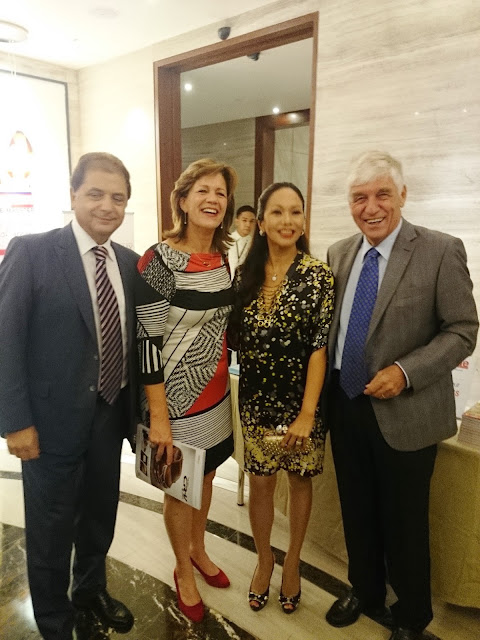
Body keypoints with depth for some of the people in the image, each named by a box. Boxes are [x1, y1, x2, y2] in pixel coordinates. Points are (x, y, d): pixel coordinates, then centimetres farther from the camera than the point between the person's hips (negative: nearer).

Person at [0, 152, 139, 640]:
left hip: (111, 416, 5)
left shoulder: (130, 262, 2)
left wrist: (135, 406, 4)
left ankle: (91, 593, 52)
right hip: (54, 420, -4)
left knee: (100, 518, 24)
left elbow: (132, 339, 5)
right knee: (51, 531, 16)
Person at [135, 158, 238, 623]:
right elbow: (148, 341, -19)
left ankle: (198, 550, 50)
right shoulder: (159, 261, -19)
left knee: (205, 477, 24)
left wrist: (224, 380, 13)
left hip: (216, 393, 6)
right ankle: (183, 572, 41)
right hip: (177, 397, -6)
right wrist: (158, 416, -19)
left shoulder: (222, 258, 2)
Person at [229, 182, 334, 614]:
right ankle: (264, 560, 38)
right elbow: (236, 336, 8)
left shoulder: (317, 274, -11)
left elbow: (320, 346, -15)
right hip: (256, 399, 3)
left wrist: (307, 413, -18)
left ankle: (292, 562, 39)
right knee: (259, 482, 12)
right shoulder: (246, 274, 0)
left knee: (300, 479, 15)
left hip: (301, 398, -2)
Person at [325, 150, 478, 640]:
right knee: (357, 514, 21)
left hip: (403, 413, -4)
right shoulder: (338, 254, 3)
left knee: (404, 523, 14)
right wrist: (324, 388, 2)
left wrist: (406, 371, -22)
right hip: (345, 407, 5)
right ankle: (365, 592, 47)